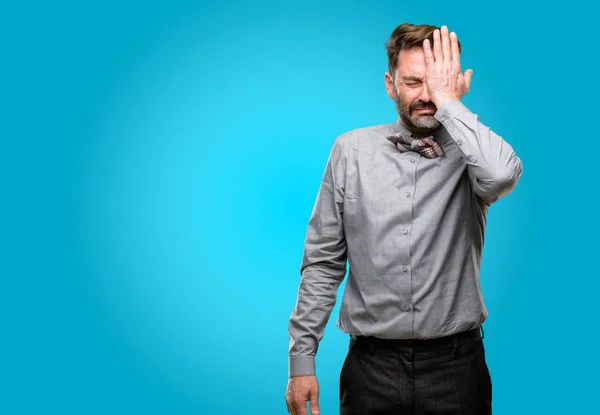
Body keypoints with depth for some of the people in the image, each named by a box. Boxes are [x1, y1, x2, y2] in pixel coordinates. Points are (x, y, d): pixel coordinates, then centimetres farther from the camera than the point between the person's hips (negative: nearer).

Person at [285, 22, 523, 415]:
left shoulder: (470, 151, -3)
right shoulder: (352, 150, -2)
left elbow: (502, 175, -30)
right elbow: (322, 262, 0)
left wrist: (449, 101, -18)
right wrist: (302, 359, -1)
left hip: (455, 366, 0)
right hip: (372, 365, 1)